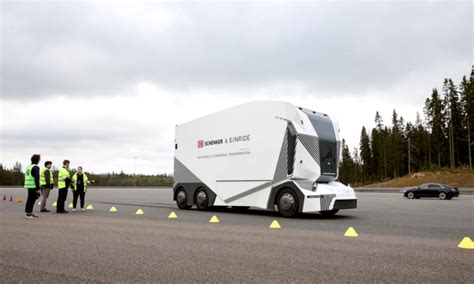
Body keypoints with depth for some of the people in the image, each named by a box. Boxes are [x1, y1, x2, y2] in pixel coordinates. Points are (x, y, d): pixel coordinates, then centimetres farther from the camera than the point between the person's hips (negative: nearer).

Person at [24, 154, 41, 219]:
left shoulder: (28, 166, 15)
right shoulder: (36, 167, -12)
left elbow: (27, 177, 19)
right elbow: (36, 178, -18)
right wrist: (38, 188, -17)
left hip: (29, 186, 9)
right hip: (33, 186, -9)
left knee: (30, 199, 14)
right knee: (31, 199, -5)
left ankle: (29, 213, 19)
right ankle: (28, 213, -3)